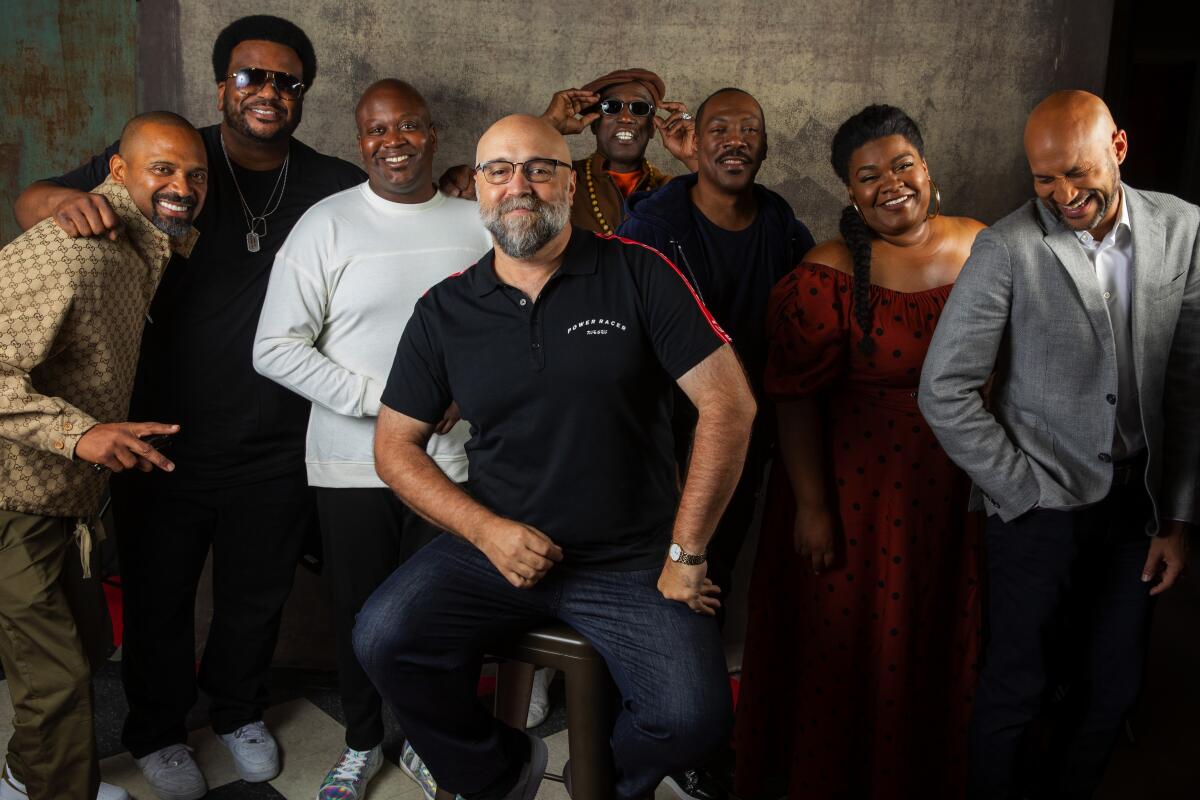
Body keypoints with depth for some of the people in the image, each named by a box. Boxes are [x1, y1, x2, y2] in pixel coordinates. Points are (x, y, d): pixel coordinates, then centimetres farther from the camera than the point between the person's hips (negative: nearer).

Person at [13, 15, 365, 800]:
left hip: (276, 454, 2)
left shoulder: (334, 185, 0)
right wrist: (65, 198, -27)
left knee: (257, 597, 21)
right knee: (159, 599, 16)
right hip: (167, 440, -1)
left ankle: (239, 710, 48)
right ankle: (157, 731, 42)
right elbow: (28, 202, -3)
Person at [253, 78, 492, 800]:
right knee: (361, 611, 13)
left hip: (451, 460, 2)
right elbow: (276, 348, -10)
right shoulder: (327, 224, -5)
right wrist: (384, 400, -15)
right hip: (352, 463, -2)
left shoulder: (477, 225, 5)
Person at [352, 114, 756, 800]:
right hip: (496, 546, 3)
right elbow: (396, 444, 7)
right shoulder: (445, 310, 4)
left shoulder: (638, 274, -4)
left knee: (694, 717, -22)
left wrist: (686, 552, -9)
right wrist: (486, 529, -9)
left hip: (632, 562, -2)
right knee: (384, 639, -20)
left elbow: (729, 402, -8)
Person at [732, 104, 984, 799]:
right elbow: (796, 398, -13)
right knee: (846, 646, 9)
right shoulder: (829, 277, -14)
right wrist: (811, 507, -13)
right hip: (857, 491, -4)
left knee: (941, 646, 19)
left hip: (956, 489, 5)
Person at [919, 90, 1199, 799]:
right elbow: (945, 391, -12)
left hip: (1136, 503, 4)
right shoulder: (1009, 248, -13)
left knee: (1112, 693, 13)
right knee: (1019, 689, 7)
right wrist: (1025, 493, -10)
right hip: (1041, 504, -4)